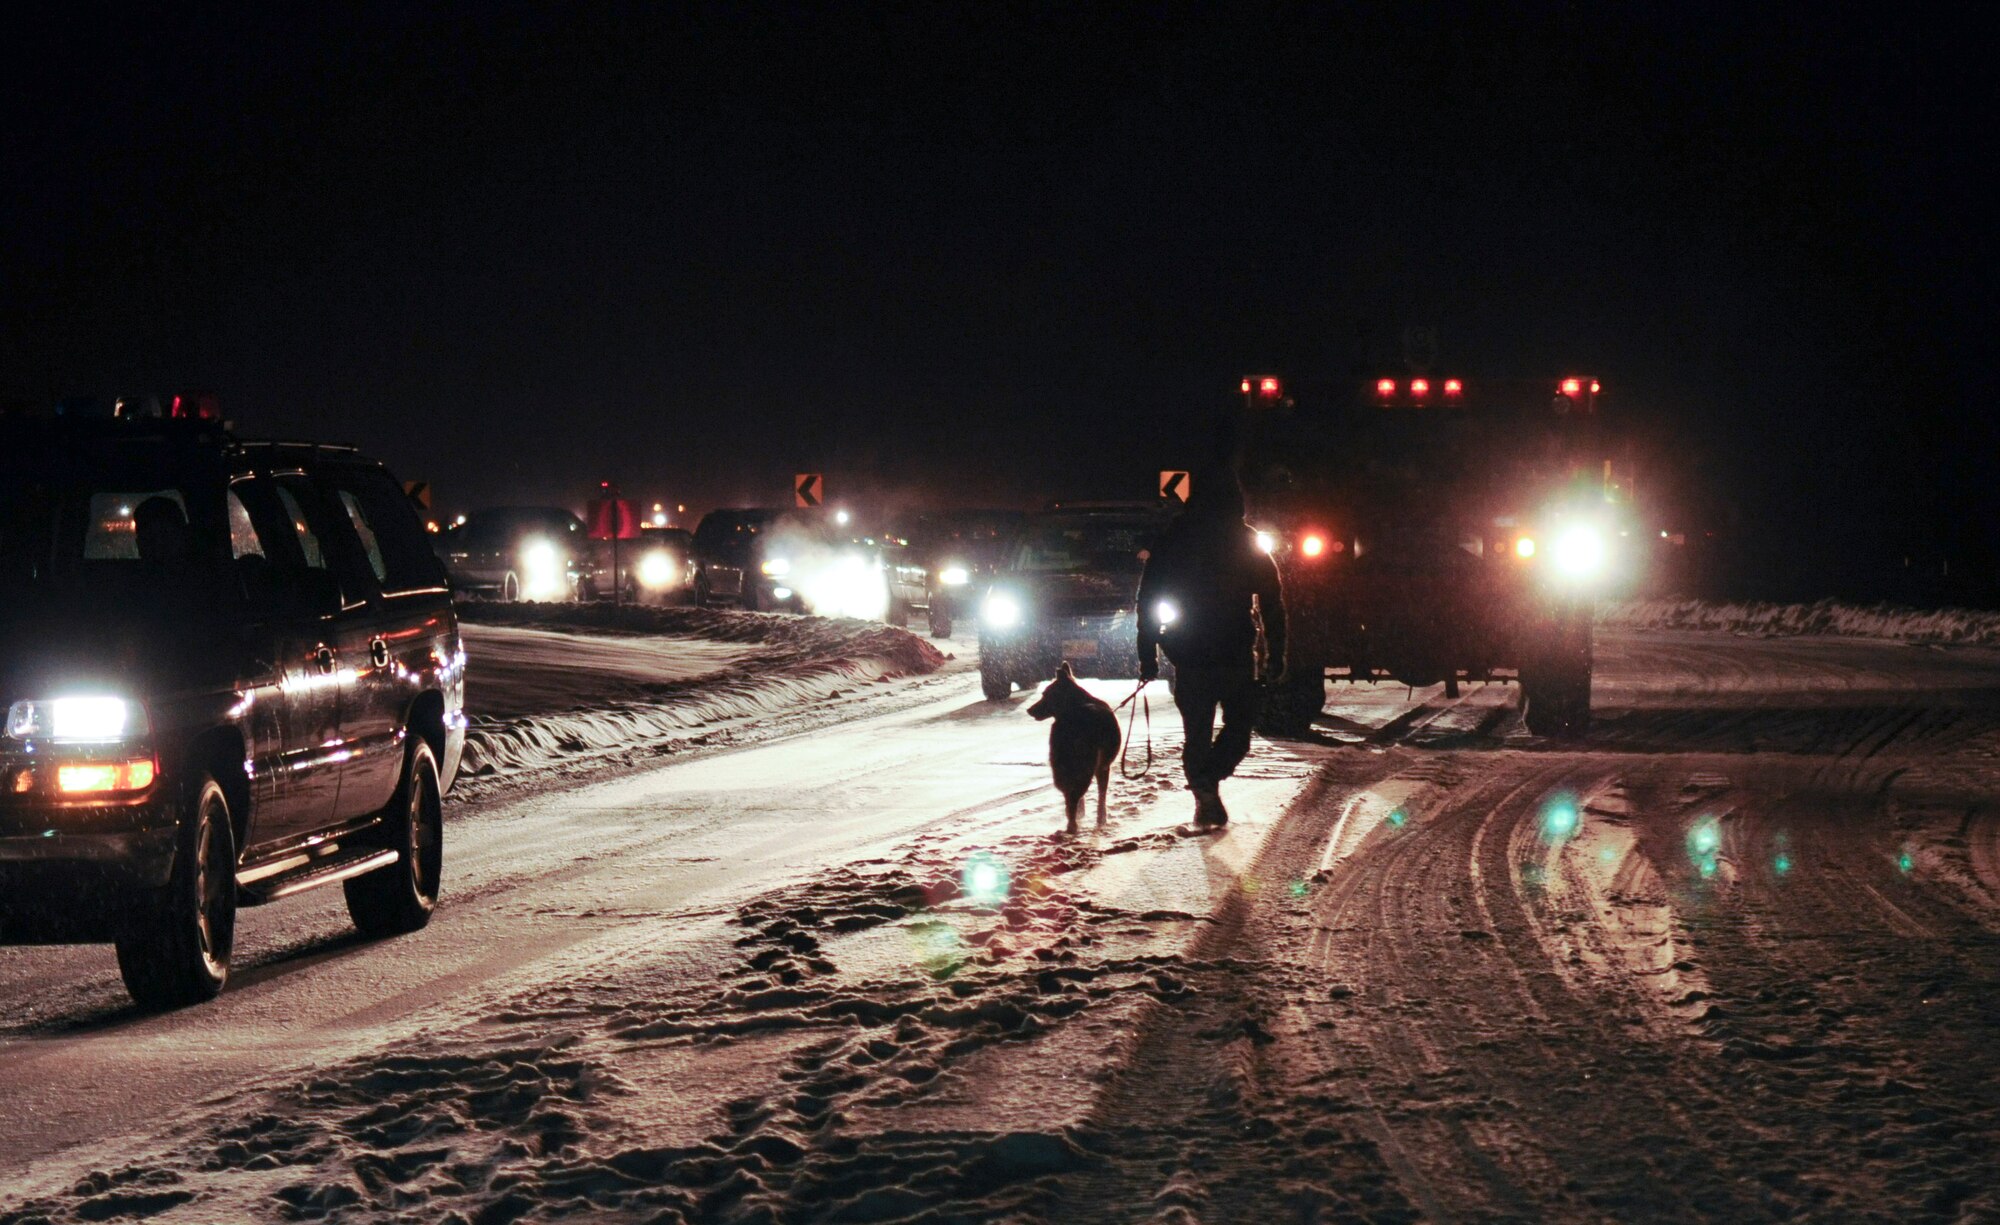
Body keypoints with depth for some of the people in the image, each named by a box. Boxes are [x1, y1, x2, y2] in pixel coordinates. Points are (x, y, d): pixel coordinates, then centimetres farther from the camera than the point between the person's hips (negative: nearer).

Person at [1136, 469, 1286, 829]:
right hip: (1238, 657, -1)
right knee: (1238, 730, 9)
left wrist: (1147, 655, 6)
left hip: (1190, 659, 1)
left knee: (1197, 732, 13)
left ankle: (1206, 800, 7)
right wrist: (1276, 654, 3)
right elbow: (1272, 603, -2)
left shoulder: (1173, 541, 2)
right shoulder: (1249, 544, -1)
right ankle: (1209, 780, -16)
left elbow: (1147, 599, 2)